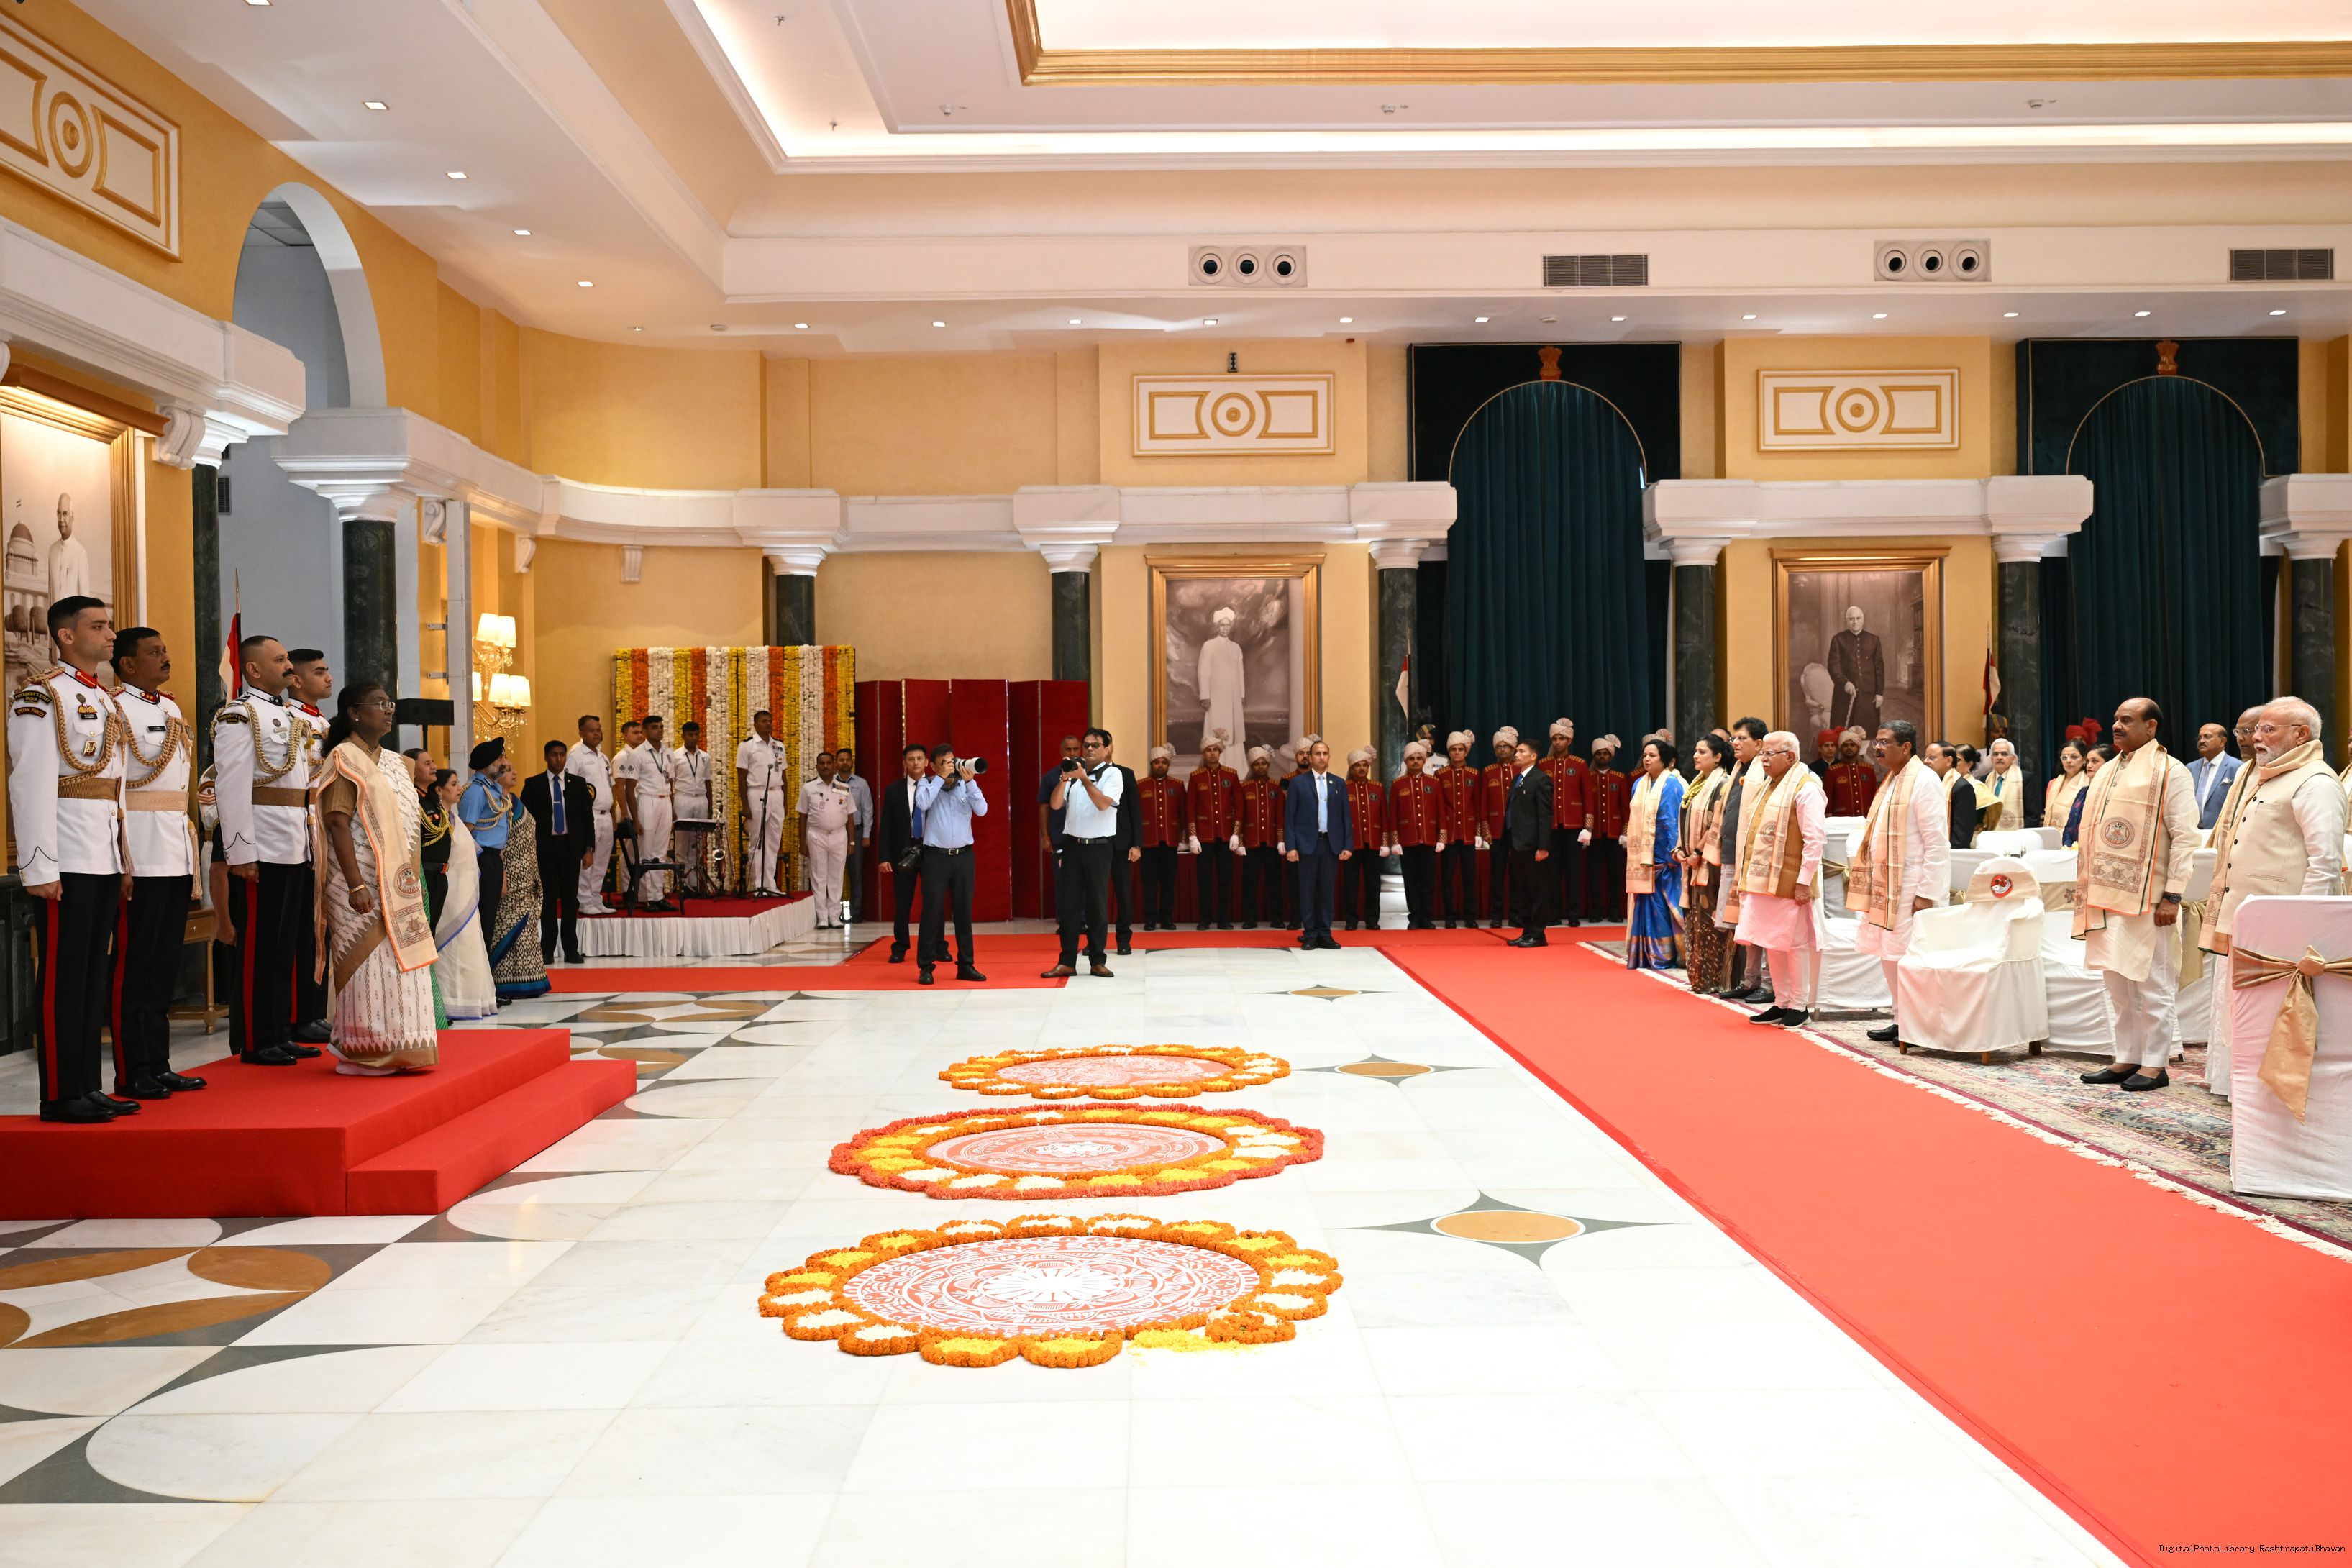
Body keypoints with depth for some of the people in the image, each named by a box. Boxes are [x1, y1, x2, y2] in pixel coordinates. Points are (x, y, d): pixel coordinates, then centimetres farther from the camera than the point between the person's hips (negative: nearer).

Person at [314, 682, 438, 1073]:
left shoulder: (393, 763, 16)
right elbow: (338, 824, -15)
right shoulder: (345, 759, -7)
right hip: (365, 886, -8)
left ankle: (395, 1050, 15)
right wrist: (356, 884, -22)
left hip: (399, 886, 8)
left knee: (401, 962, 8)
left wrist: (413, 881, 15)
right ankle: (364, 1052, 0)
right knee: (369, 963, -6)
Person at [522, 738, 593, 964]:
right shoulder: (533, 785, 4)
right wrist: (528, 849, -5)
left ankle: (571, 949, 8)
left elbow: (588, 817, 7)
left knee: (570, 898, 3)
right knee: (547, 898, 2)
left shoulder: (578, 783, 7)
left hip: (571, 847, 1)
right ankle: (547, 949, 7)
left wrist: (589, 848, 1)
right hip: (544, 847, -1)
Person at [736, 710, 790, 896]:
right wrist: (745, 806, -10)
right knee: (758, 842, -2)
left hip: (776, 795, 5)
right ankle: (758, 886, 2)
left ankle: (769, 884, 10)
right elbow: (741, 778, -4)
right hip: (757, 795, -5)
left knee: (774, 842, 5)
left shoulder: (779, 746, 13)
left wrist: (785, 802, 13)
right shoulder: (747, 746, -2)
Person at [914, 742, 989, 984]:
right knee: (932, 911, -3)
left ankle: (966, 965, 13)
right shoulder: (927, 785, 3)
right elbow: (923, 803, -18)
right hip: (936, 856, -3)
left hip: (963, 855, 3)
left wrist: (970, 781, -14)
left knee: (964, 911, 6)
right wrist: (940, 778, -13)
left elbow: (982, 810, -7)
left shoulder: (967, 785, 7)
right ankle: (925, 966, 2)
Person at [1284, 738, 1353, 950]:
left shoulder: (1338, 784, 10)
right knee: (1308, 890, 1)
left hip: (1331, 844, 2)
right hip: (1307, 844, -2)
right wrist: (1290, 846, -8)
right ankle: (1309, 935, 7)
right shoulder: (1298, 782, 2)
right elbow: (1289, 816, -1)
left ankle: (1324, 934, 11)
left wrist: (1348, 845, 1)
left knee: (1327, 890, 5)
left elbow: (1345, 817, 9)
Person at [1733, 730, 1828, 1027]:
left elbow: (1816, 839, -17)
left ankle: (1799, 1005, 9)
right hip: (1765, 881, 9)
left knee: (1794, 943, 0)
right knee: (1772, 944, 12)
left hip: (1789, 884, -9)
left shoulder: (1805, 789, -12)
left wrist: (1804, 881, -20)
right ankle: (1782, 1002, 21)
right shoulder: (1772, 786, 16)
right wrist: (1752, 876, 15)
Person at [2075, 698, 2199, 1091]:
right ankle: (2126, 1059, 18)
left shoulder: (2169, 772, -6)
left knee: (2153, 984, -1)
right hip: (2108, 895, 7)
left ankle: (2155, 1064, 7)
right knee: (2117, 982, 11)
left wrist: (2172, 896, -15)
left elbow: (2184, 838, -11)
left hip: (2147, 898, -7)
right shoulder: (2109, 772, 14)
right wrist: (2089, 890, 13)